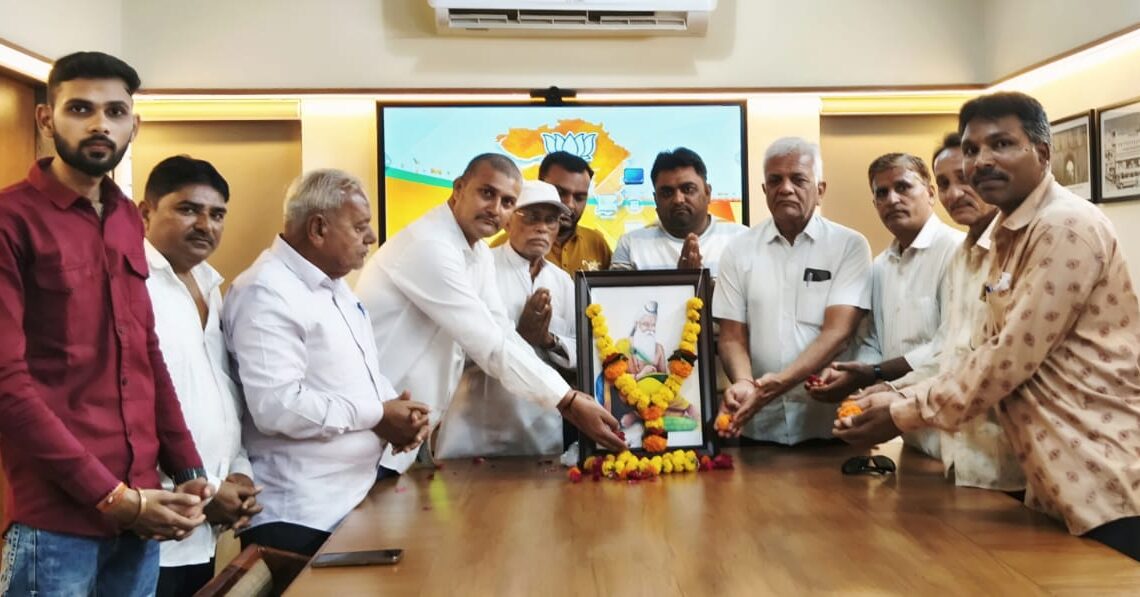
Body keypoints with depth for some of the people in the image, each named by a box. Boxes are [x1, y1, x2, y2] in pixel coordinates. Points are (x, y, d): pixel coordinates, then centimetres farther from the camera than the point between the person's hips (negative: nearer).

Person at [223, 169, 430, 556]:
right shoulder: (267, 294, -18)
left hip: (356, 497, 10)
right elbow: (278, 407, -28)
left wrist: (399, 412, -1)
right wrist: (377, 416, -17)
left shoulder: (335, 285, 13)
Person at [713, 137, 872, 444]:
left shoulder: (850, 245, -2)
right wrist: (744, 383, -17)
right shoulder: (739, 251, 5)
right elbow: (732, 336, 4)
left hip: (829, 422, -1)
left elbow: (838, 332, -11)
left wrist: (778, 383, -24)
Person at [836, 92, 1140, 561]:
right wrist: (900, 397, 0)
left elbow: (1012, 358, -21)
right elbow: (984, 355, 13)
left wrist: (905, 414, -12)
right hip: (1058, 483, 9)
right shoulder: (1008, 237, 15)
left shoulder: (1066, 226, -16)